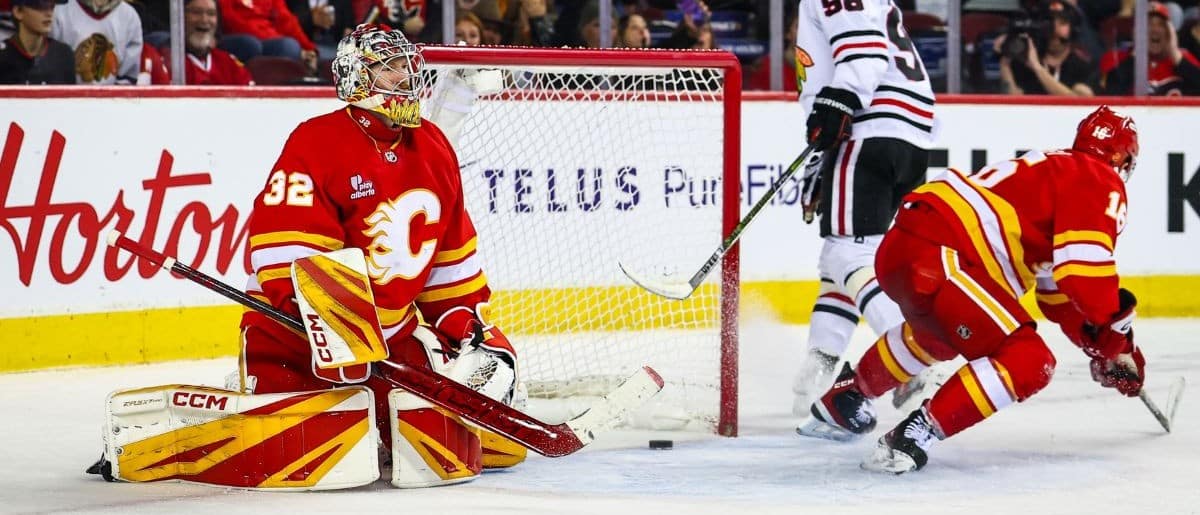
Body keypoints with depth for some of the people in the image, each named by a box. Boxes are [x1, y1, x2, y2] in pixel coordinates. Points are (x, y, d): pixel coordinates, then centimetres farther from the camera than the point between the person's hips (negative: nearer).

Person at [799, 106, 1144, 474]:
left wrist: (1099, 343, 27)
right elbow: (1085, 265, -18)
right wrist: (1115, 338, -10)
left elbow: (1058, 292, 31)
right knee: (1028, 363, -12)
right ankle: (914, 435, -15)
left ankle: (846, 393, 53)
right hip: (936, 260, -10)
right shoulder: (1100, 182, 0)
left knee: (941, 330, 40)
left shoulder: (1057, 170, 28)